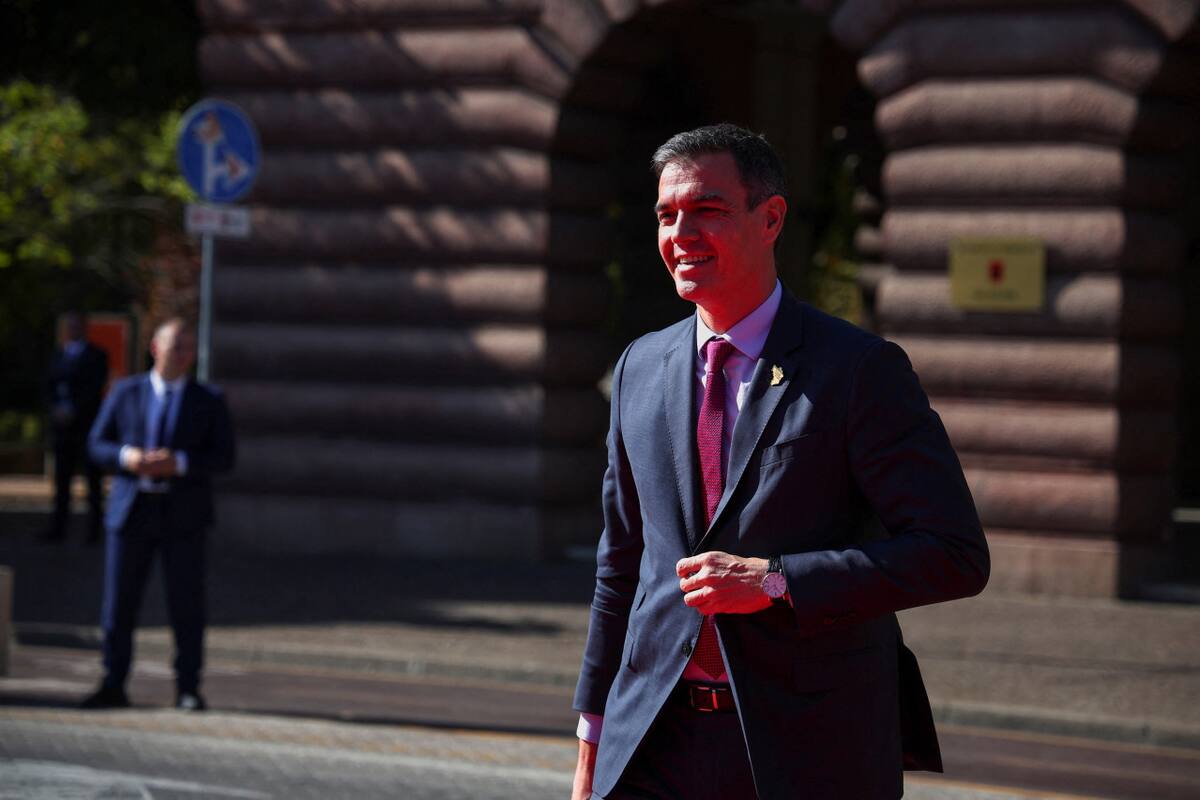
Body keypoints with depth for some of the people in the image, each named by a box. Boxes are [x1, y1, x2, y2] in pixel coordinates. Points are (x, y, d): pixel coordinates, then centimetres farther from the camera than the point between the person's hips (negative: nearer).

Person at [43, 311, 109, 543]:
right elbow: (49, 386, 13)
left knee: (93, 478, -3)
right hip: (62, 425, 5)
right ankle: (58, 527, 0)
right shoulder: (58, 355, 18)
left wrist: (72, 411, -15)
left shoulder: (96, 356, 1)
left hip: (86, 425, -5)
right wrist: (55, 408, -5)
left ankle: (94, 528, 0)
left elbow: (94, 389, -9)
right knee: (61, 478, 1)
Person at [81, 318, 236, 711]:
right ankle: (113, 686, 10)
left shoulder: (208, 401, 5)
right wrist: (126, 457, -14)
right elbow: (97, 443, 8)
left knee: (186, 605, -1)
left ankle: (188, 689, 8)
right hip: (131, 511, 1)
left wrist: (179, 463, -16)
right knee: (118, 603, 2)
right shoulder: (126, 393, 8)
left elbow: (223, 457, -1)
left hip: (183, 516, -1)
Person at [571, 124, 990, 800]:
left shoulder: (861, 370, -6)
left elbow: (956, 554, -12)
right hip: (654, 745, 4)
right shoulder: (640, 369, 11)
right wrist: (593, 743, 15)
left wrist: (775, 581, -18)